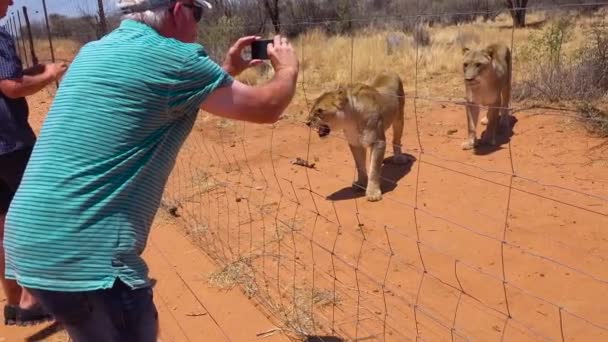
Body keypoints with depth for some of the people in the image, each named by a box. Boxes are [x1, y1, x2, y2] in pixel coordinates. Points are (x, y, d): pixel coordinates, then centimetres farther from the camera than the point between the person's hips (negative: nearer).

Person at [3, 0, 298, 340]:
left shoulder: (94, 53, 14)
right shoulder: (171, 58, -11)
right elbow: (267, 108, -2)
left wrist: (226, 72, 32)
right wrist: (288, 68, 18)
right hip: (84, 256, -9)